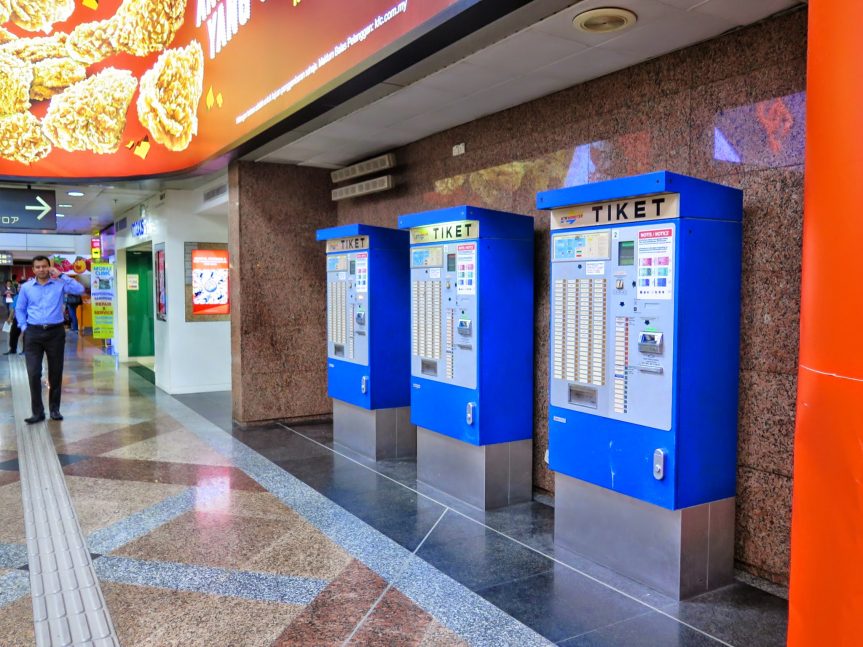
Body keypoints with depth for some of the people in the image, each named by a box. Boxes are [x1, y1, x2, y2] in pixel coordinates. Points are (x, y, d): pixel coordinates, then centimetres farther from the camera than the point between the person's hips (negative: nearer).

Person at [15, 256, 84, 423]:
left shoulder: (59, 284, 2)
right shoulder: (26, 287, 7)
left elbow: (80, 290, -13)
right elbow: (20, 309, 15)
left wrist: (61, 275, -10)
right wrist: (23, 327, 3)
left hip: (55, 332, 0)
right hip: (33, 333, 1)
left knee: (56, 373, 7)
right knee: (33, 373, -5)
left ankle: (54, 409, 19)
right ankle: (38, 412, 4)